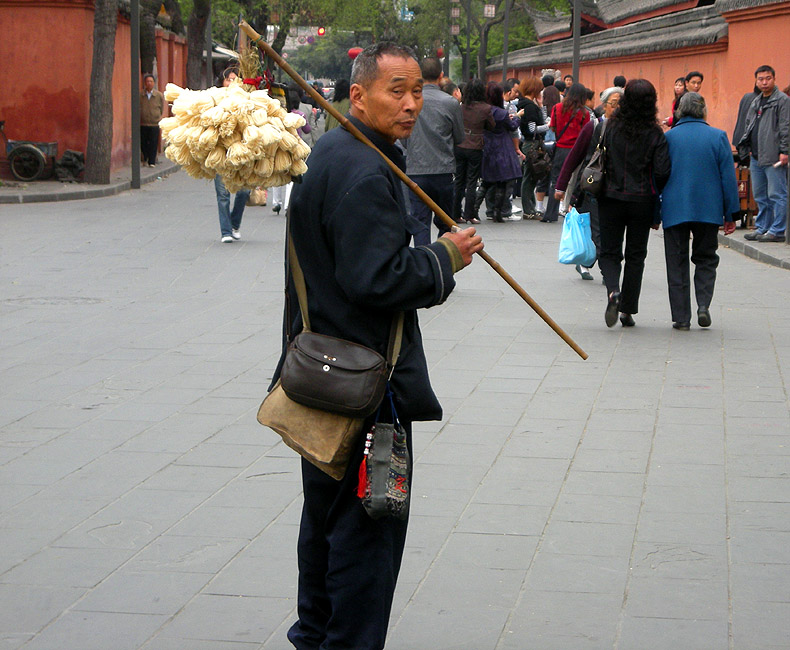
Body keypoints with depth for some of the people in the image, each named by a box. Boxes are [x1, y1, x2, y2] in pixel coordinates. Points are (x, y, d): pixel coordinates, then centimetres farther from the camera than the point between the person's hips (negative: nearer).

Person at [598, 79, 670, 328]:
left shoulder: (611, 127, -5)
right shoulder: (655, 134, -6)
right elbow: (662, 171, -10)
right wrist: (654, 193, 9)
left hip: (611, 198, 0)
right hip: (642, 200, 0)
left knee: (609, 252, 9)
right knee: (636, 255, 12)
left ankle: (613, 291, -20)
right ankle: (627, 310, 12)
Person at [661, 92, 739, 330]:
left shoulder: (667, 138, -2)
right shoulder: (717, 137, -2)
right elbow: (728, 177, 0)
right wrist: (731, 214, 6)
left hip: (674, 211, 0)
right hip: (709, 210, 1)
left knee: (677, 264, 7)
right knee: (706, 259, 16)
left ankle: (681, 317, 5)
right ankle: (703, 304, -2)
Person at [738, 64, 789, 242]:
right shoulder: (756, 102, 19)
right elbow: (749, 126, 25)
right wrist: (747, 148, 15)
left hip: (773, 157, -8)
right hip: (756, 157, 8)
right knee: (760, 196, 13)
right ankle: (762, 228, 21)